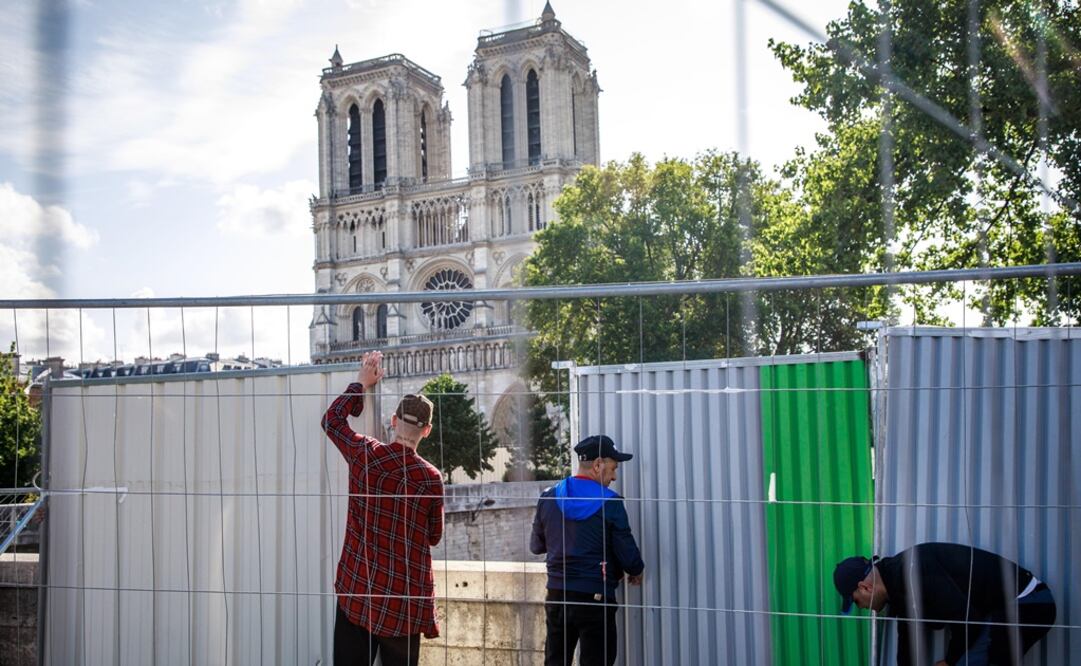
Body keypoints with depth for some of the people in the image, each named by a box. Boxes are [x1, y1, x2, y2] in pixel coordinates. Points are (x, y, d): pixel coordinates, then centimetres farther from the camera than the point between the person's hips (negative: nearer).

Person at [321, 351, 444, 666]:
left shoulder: (364, 455, -6)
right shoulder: (431, 478, -8)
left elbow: (332, 419, 14)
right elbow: (434, 536, 6)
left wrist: (362, 383, 22)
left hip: (356, 591, 1)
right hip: (406, 600, -1)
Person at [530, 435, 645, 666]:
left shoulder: (548, 498, 2)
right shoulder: (609, 503, -11)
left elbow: (536, 546, 13)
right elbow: (627, 554, -10)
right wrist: (636, 572, 12)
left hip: (557, 596, 5)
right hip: (596, 598, -4)